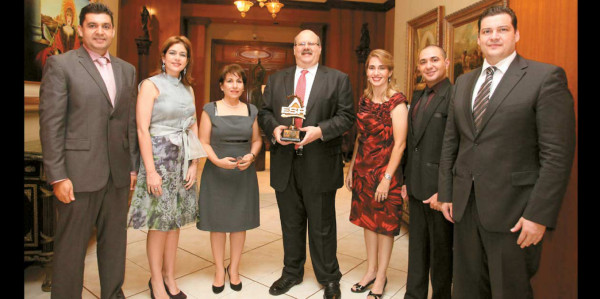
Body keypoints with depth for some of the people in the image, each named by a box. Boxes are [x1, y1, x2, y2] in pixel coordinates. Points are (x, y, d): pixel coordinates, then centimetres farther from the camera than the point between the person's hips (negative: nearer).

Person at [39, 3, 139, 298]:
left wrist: (133, 166, 9)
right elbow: (50, 124, -7)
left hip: (118, 174, 5)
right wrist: (57, 177, -12)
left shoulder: (126, 70, 12)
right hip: (78, 173, -4)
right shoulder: (60, 65, -2)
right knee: (71, 247, 7)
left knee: (115, 241, 15)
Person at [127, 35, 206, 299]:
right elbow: (142, 129, -12)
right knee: (159, 223, 1)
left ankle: (169, 277, 25)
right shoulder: (151, 85, -5)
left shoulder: (188, 89, 13)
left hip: (183, 160, 6)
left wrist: (194, 164, 5)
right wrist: (150, 170, -16)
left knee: (175, 220, 11)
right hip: (159, 156, -5)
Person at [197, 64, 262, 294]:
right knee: (218, 223, 6)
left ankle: (234, 269, 26)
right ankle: (219, 271, 23)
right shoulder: (210, 109, -1)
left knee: (240, 222, 8)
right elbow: (203, 143, -3)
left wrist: (250, 156, -10)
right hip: (216, 173, -2)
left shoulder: (251, 110, 6)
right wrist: (218, 161, -19)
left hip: (244, 173, 2)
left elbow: (257, 140, 10)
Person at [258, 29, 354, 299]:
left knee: (322, 226, 9)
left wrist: (320, 130, -18)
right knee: (291, 224, 17)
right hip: (285, 165, 3)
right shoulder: (276, 79, 12)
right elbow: (264, 113, 11)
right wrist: (274, 128, -10)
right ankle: (292, 273, 37)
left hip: (320, 165, -3)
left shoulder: (338, 79, 3)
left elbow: (346, 116, -3)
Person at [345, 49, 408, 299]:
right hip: (363, 169, 6)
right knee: (368, 219, 16)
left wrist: (387, 178, -19)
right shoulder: (364, 99, 7)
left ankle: (381, 276, 26)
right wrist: (351, 168, 11)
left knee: (385, 223, 8)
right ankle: (371, 270, 33)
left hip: (385, 170, -6)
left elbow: (399, 143, -17)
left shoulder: (396, 101, -13)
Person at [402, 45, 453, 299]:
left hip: (439, 188, -7)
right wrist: (407, 179, 12)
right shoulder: (417, 96, 12)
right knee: (417, 246, 20)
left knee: (440, 249, 12)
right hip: (416, 187, 7)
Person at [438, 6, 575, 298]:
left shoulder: (546, 76, -5)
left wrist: (539, 214, -15)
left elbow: (557, 153, -11)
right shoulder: (463, 82, 12)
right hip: (464, 205, 5)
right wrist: (445, 193, 9)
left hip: (512, 209, -5)